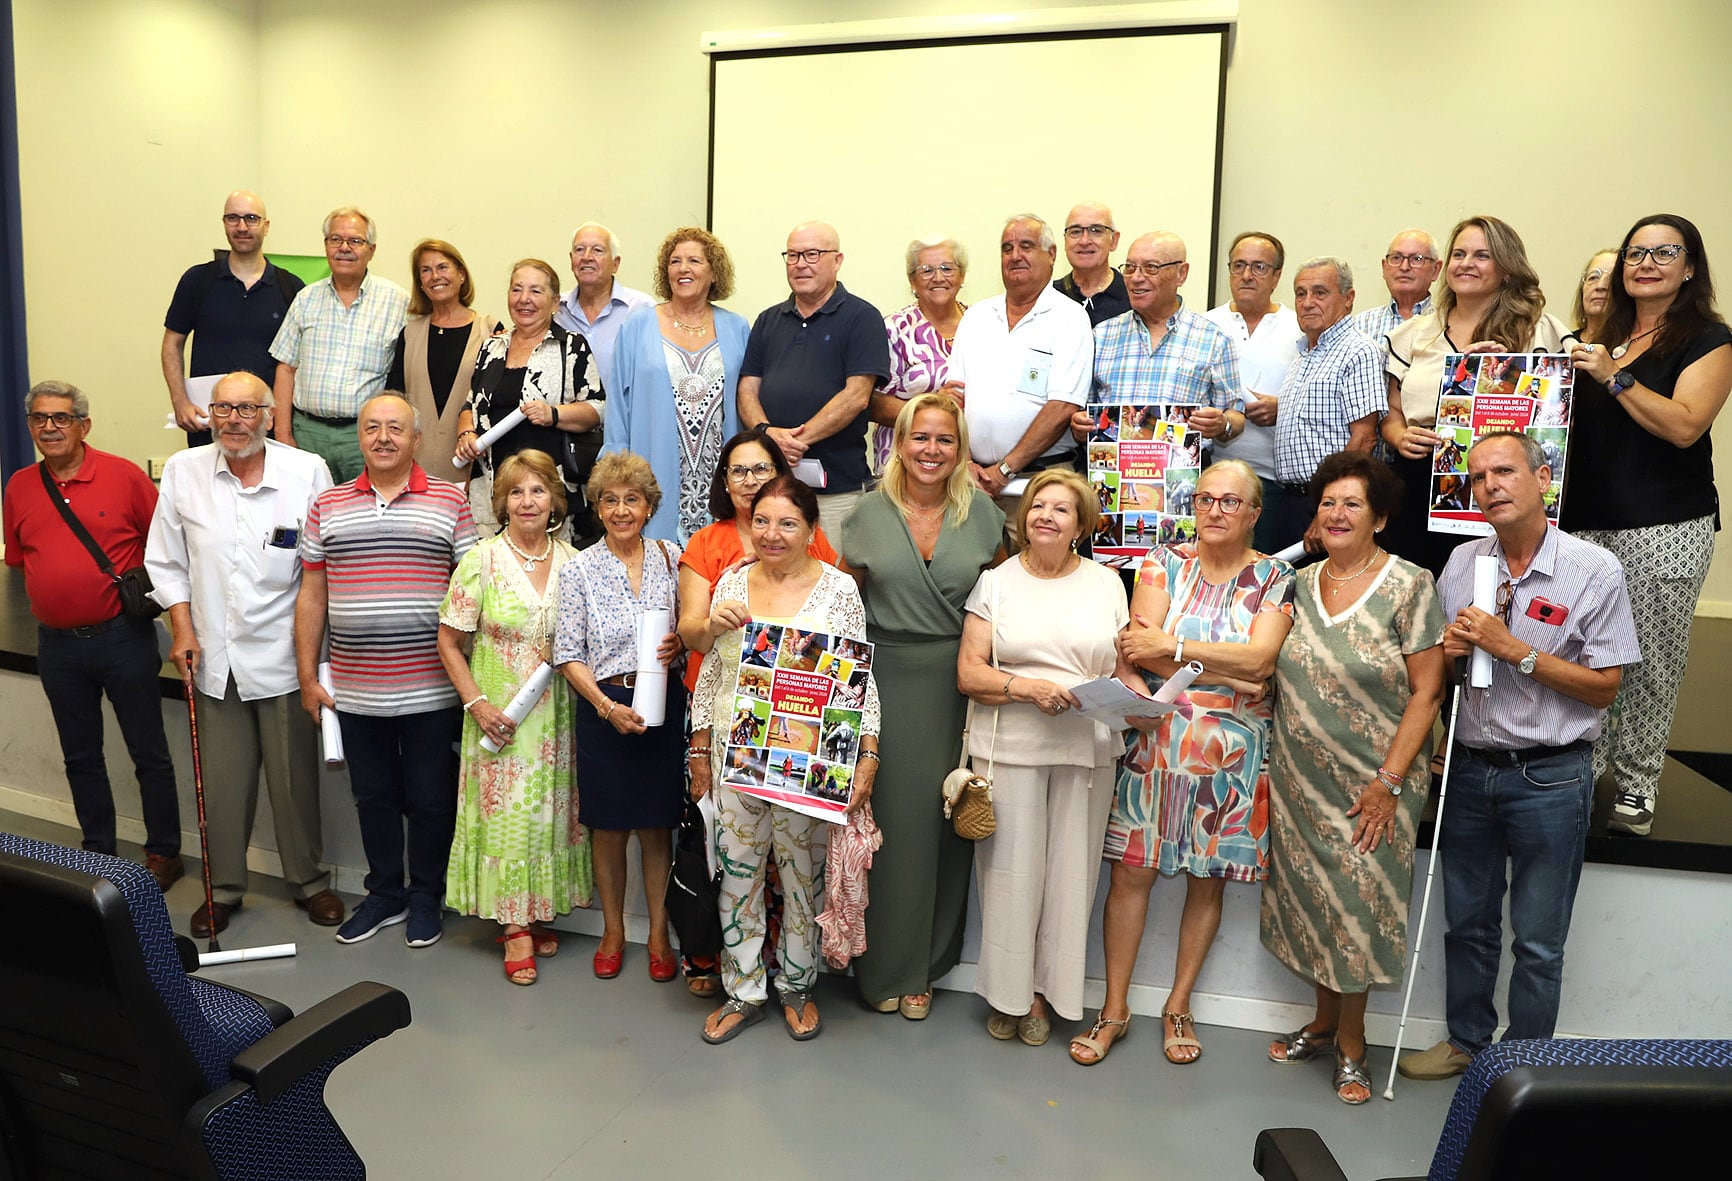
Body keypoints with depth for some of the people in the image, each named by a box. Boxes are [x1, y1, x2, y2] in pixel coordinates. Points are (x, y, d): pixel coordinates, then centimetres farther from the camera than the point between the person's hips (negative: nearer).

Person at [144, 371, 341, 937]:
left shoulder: (308, 471, -5)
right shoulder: (182, 471, 3)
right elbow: (166, 561, 11)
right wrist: (182, 628, 2)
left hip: (283, 654, -2)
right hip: (214, 656, 2)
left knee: (295, 777, 7)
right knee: (222, 779, 10)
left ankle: (309, 880, 25)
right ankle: (223, 888, 27)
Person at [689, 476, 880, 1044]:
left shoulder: (838, 588, -4)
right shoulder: (731, 583, 6)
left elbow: (861, 681, -4)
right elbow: (708, 676, 11)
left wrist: (867, 758, -12)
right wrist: (699, 752, 8)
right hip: (735, 756, 3)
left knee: (803, 874, 9)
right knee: (737, 871, 9)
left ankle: (797, 986, 29)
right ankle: (743, 992, 25)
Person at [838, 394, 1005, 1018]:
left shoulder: (981, 511, 4)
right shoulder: (871, 512, 3)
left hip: (955, 684, 1)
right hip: (885, 679, 0)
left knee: (942, 815, 5)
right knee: (891, 813, 2)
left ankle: (924, 965, 23)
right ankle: (884, 963, 20)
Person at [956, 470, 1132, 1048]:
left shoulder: (1106, 583, 11)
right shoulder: (996, 582, 6)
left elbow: (1124, 668, 12)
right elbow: (969, 672, 0)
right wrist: (1027, 687, -15)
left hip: (1087, 750, 2)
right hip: (1009, 746, -1)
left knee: (1069, 870, 6)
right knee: (1011, 869, 2)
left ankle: (1044, 990, 23)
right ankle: (1006, 991, 20)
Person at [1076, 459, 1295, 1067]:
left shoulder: (1275, 578, 4)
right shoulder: (1164, 563, 4)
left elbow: (1258, 657, -12)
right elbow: (1141, 647, -9)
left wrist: (1172, 645, -15)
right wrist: (1230, 674, -13)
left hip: (1232, 750, 1)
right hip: (1157, 737, 0)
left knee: (1209, 879, 9)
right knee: (1132, 871, 0)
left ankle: (1178, 1005, 25)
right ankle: (1115, 1009, 14)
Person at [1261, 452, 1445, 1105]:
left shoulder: (1409, 586, -9)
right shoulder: (1301, 583, 6)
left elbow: (1427, 691, -10)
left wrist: (1388, 782, -15)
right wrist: (1274, 765, 6)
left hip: (1373, 782, -4)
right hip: (1301, 780, 5)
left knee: (1359, 901, 2)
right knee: (1311, 897, 12)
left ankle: (1351, 1043, 21)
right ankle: (1323, 1020, 32)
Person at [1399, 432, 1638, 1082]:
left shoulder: (1594, 570, -10)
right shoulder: (1462, 562, 3)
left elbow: (1603, 686, -11)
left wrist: (1514, 649, -20)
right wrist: (1447, 649, -9)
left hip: (1550, 778, -4)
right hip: (1470, 767, 4)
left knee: (1537, 942, 9)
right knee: (1467, 923, 18)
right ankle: (1466, 1040, 37)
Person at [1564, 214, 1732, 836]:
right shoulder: (1604, 337, 16)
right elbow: (1576, 419, 26)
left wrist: (1615, 376, -17)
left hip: (1666, 530, -5)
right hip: (1588, 521, 5)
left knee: (1650, 660, 1)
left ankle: (1636, 785, 14)